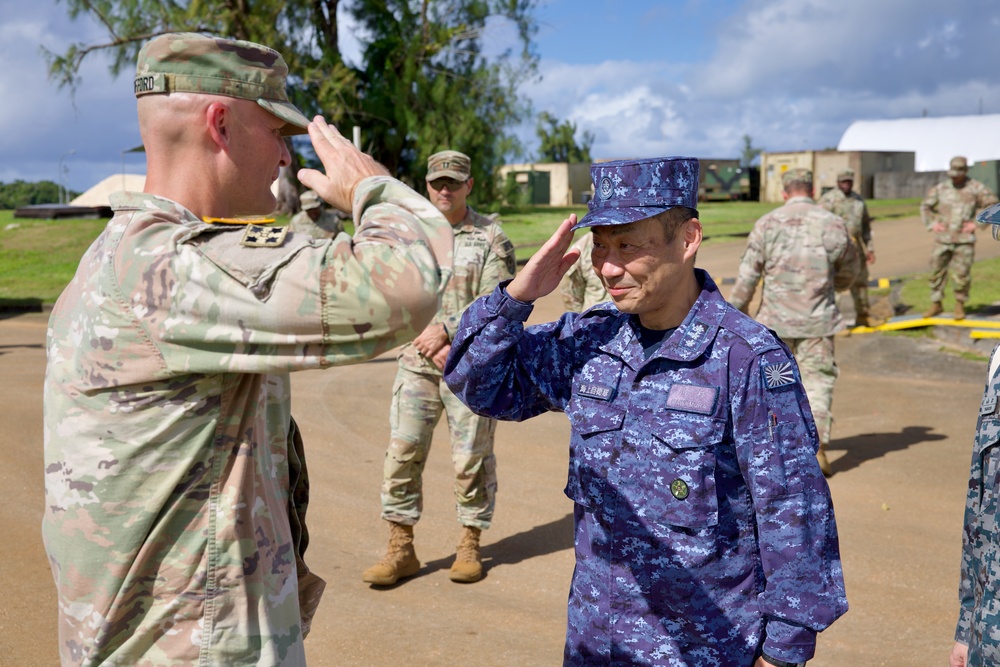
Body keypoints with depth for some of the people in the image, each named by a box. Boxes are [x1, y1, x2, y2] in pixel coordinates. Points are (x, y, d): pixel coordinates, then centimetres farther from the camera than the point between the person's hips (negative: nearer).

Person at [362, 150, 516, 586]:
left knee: (472, 458, 3)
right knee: (402, 452, -1)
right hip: (417, 362, 3)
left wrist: (446, 330, -15)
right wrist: (430, 345, -10)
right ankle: (400, 548, 9)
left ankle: (470, 545, 18)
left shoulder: (491, 238, 0)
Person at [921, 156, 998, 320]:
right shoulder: (941, 188, 4)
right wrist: (932, 224, 3)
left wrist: (977, 224, -6)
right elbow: (925, 206, 16)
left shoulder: (976, 188, -3)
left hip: (964, 240, -3)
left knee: (961, 274, -2)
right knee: (936, 271, 5)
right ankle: (936, 305, 19)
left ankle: (960, 305, 18)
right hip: (943, 239, 3)